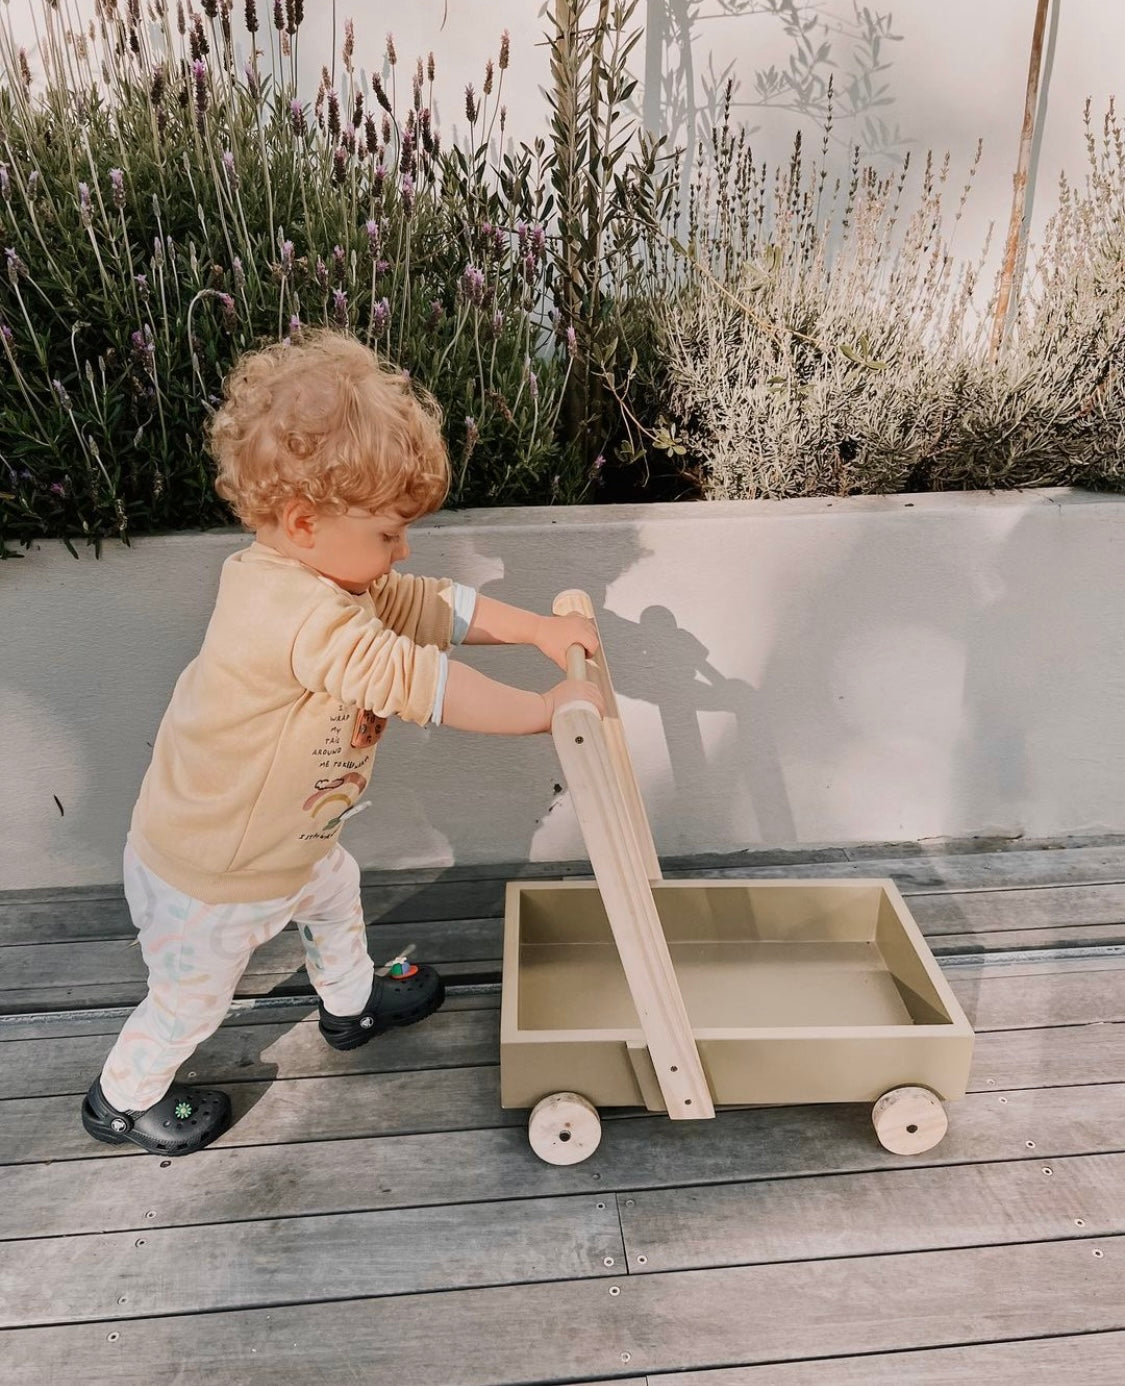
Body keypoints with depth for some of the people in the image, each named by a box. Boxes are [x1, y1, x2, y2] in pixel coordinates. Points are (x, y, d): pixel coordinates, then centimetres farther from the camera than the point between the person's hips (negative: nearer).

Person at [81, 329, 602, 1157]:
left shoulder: (320, 572, -7)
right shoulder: (299, 616, -39)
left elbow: (433, 606, -3)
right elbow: (419, 683, -40)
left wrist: (539, 629, -12)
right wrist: (548, 710, -32)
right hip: (211, 883, -9)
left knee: (336, 890, 31)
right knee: (191, 1002, 17)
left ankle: (351, 1005, 59)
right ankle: (123, 1101, 46)